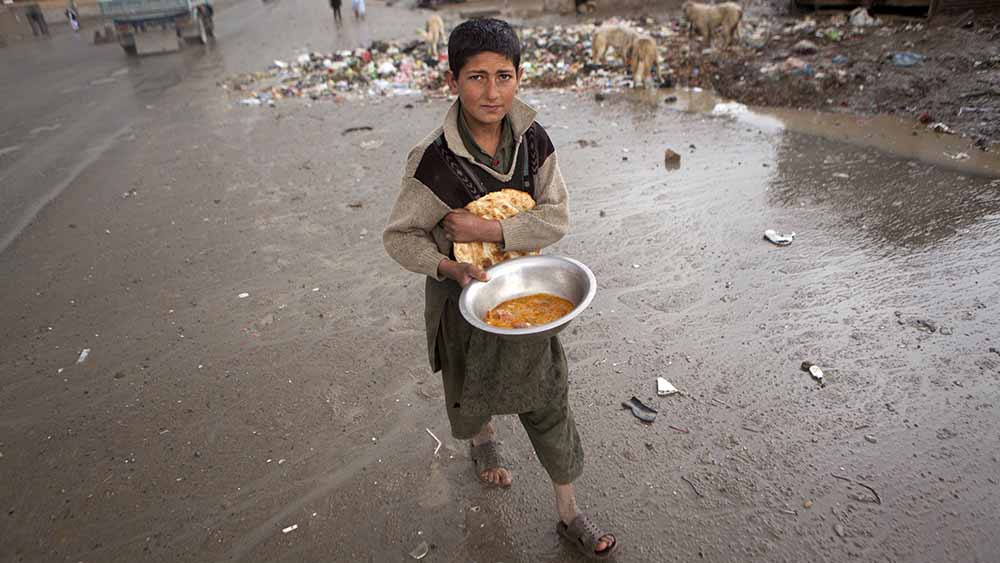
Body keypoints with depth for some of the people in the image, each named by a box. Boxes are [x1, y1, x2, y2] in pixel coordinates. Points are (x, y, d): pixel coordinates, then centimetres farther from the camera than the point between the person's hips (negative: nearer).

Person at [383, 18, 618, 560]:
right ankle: (483, 441, 61)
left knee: (548, 399, 9)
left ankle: (569, 514, 30)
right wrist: (449, 266, -32)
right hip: (463, 292, -2)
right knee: (472, 388, 22)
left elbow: (556, 216, -14)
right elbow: (398, 236, -15)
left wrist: (484, 229, -25)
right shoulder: (434, 160, -23)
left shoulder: (532, 139, -13)